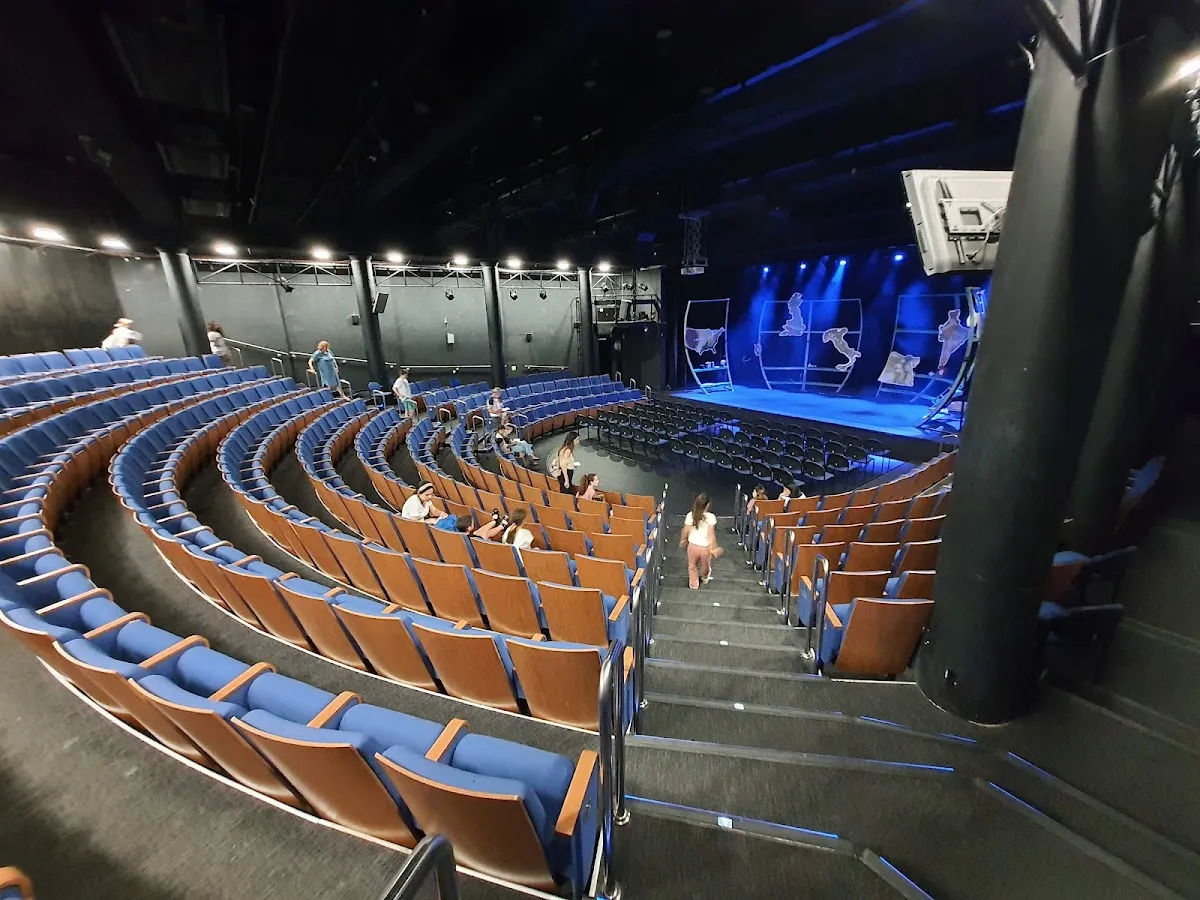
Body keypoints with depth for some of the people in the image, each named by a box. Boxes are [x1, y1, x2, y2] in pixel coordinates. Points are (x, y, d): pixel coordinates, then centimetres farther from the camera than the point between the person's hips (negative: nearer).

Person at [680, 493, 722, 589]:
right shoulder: (711, 517, -20)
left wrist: (682, 541, 13)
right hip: (705, 547, 0)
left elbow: (685, 531, -5)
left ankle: (694, 584, 40)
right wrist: (713, 548, -7)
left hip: (693, 545, 0)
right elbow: (711, 534, -17)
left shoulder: (690, 515, -15)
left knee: (692, 566, 26)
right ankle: (705, 578, 57)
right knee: (705, 566, 29)